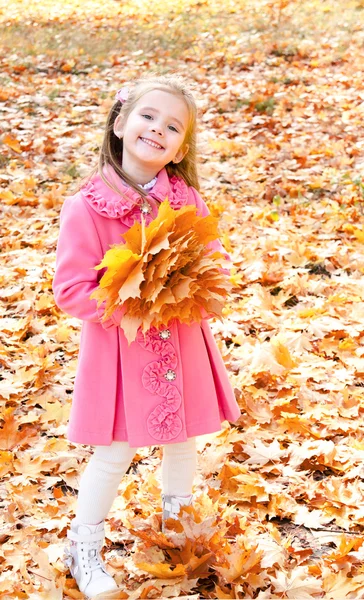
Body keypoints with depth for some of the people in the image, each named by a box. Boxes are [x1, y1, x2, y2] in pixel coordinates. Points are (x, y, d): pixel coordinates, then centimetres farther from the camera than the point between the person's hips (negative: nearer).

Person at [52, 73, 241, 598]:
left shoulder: (187, 200, -4)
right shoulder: (86, 206, -16)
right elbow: (71, 289, -15)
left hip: (183, 344, 4)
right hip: (120, 348, -4)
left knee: (183, 440, 19)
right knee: (115, 453, 4)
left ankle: (179, 527, 46)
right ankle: (83, 548, 26)